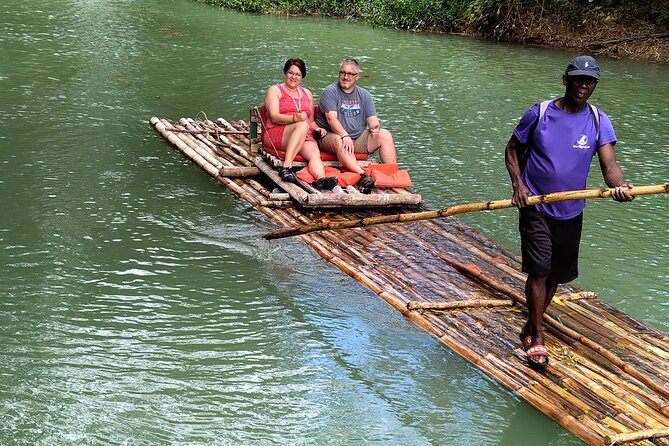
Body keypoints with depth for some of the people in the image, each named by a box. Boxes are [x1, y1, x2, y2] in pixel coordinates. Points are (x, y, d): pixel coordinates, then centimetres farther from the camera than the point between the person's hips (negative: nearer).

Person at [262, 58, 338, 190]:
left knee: (314, 152, -31)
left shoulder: (307, 94, 27)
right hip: (276, 136, -4)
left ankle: (320, 179, -61)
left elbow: (311, 121, 28)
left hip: (304, 135, 4)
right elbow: (274, 117, -5)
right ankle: (286, 168, -46)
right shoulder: (275, 90, 10)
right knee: (302, 125, -36)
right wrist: (295, 118, -24)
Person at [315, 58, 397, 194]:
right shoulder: (330, 91, -4)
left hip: (358, 138, 5)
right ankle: (362, 176, -56)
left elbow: (372, 118, 6)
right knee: (338, 140, -39)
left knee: (385, 135, -13)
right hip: (331, 136, -5)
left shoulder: (364, 95, 13)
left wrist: (375, 126, -20)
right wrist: (345, 136, -32)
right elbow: (331, 118, -17)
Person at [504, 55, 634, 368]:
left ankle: (530, 326, 34)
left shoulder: (599, 121, -2)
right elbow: (513, 149, 5)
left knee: (557, 274, 13)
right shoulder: (539, 114, -6)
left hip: (571, 213, 3)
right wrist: (517, 184, -11)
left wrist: (619, 185, -35)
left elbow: (609, 164, -13)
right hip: (535, 209, -3)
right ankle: (536, 337, 2)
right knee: (539, 270, -12)